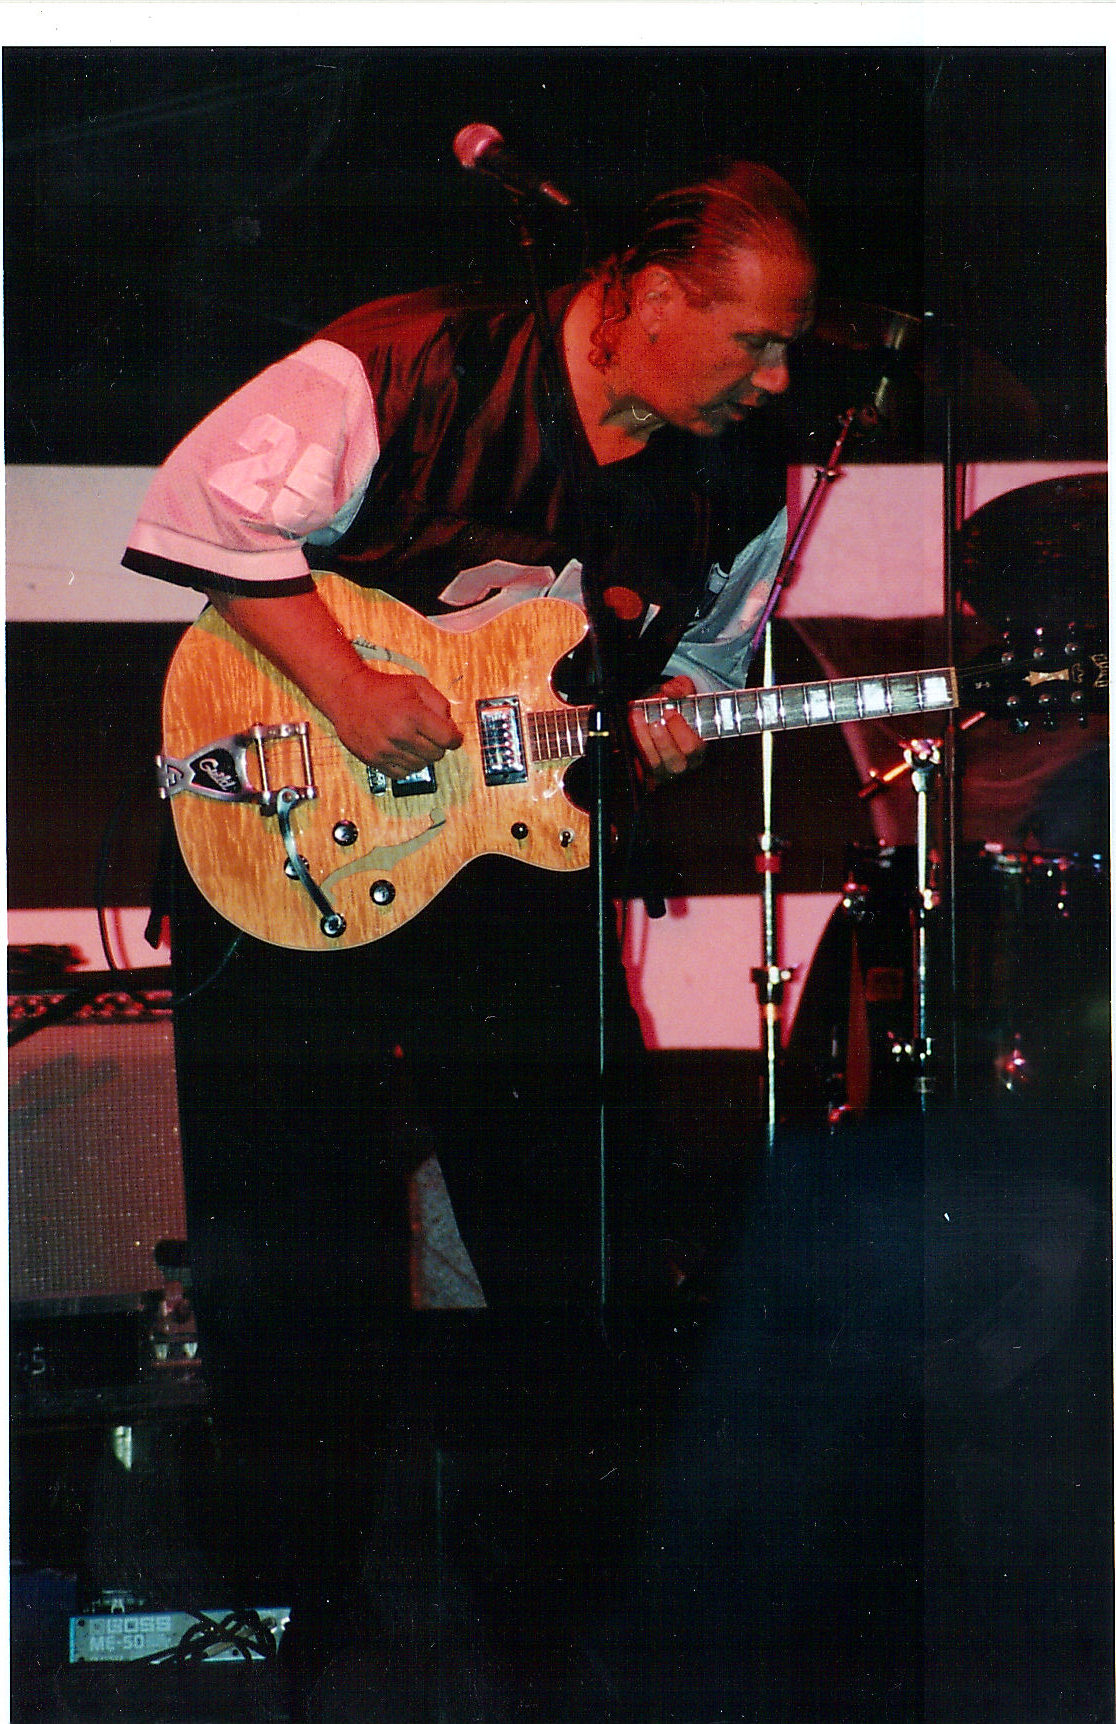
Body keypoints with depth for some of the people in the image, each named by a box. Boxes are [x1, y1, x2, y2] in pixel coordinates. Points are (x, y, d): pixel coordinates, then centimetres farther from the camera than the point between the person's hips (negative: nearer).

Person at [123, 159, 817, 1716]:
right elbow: (202, 510, -17)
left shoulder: (737, 480, -1)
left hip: (523, 837, 5)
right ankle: (311, 1573, 17)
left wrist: (670, 717, -9)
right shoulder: (408, 369, -18)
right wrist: (346, 684, -23)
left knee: (590, 1224, 5)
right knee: (299, 1239, 0)